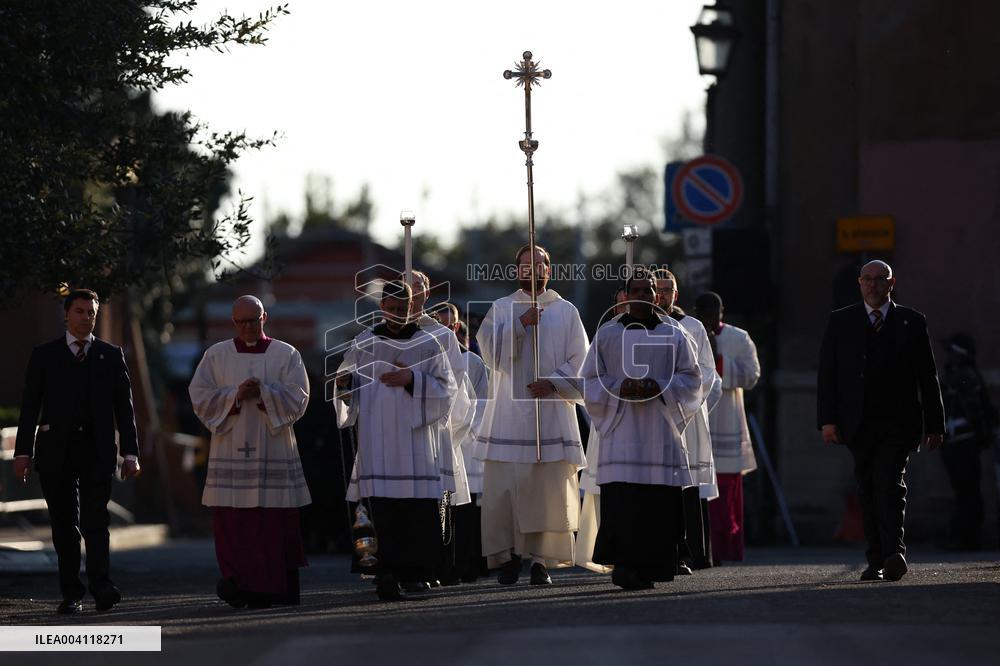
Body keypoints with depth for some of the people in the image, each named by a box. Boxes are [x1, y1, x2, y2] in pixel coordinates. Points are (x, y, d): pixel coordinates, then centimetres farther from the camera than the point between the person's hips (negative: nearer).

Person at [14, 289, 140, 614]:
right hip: (56, 450, 0)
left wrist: (130, 452, 2)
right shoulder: (44, 355, 9)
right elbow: (30, 407, 7)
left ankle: (101, 588, -19)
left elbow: (124, 407, 10)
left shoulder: (111, 355, 11)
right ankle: (71, 594, 5)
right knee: (64, 524, 1)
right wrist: (23, 451, 0)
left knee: (95, 520, -10)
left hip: (97, 451, 0)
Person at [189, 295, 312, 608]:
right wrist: (236, 395, -13)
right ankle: (240, 588, -2)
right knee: (232, 522, -5)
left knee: (276, 522, -3)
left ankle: (277, 588, 1)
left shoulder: (286, 355, 7)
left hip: (274, 450, -1)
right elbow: (200, 396, 2)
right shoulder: (216, 355, 10)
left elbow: (297, 399, -2)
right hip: (230, 451, 1)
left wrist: (263, 393, -16)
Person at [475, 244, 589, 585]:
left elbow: (578, 361, 5)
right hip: (510, 414, 0)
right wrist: (520, 324, -13)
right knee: (504, 487, -5)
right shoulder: (501, 309, 10)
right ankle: (507, 554, 4)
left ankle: (542, 559, -2)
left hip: (552, 413, 0)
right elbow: (491, 352, -3)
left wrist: (552, 382, -11)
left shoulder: (566, 311, 11)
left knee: (549, 488, -5)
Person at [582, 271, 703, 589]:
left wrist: (659, 387, -10)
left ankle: (648, 567, 2)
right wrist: (619, 389, -11)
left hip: (661, 431, 1)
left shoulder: (673, 334, 11)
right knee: (622, 500, -15)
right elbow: (590, 381, 8)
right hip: (622, 429, -1)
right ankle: (623, 562, -16)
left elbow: (691, 378, 8)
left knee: (659, 501, -5)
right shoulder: (607, 334, 9)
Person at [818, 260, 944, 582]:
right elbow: (827, 373, 6)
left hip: (898, 422, -2)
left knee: (890, 482, -18)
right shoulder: (840, 322, 10)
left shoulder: (912, 322, 8)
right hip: (858, 423, 2)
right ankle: (876, 562, 10)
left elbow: (928, 377, 10)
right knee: (868, 489, 5)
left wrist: (934, 425, 6)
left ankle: (894, 554, -25)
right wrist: (828, 419, -5)